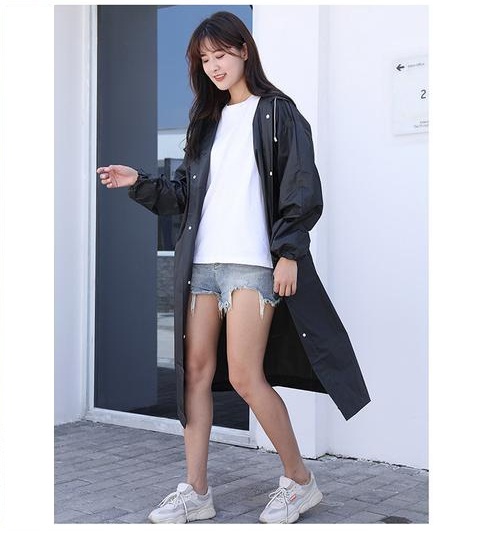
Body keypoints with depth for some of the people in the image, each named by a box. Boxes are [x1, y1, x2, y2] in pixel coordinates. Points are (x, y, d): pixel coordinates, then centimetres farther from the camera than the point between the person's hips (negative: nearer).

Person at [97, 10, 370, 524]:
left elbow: (302, 189, -4)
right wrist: (140, 183, 4)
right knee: (196, 371, 2)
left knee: (245, 377, -10)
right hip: (201, 262, 6)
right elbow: (184, 193, 19)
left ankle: (299, 480, 9)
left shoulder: (277, 112, 4)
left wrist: (289, 252, -12)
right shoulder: (205, 121, 20)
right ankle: (196, 491, 11)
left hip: (252, 262, -6)